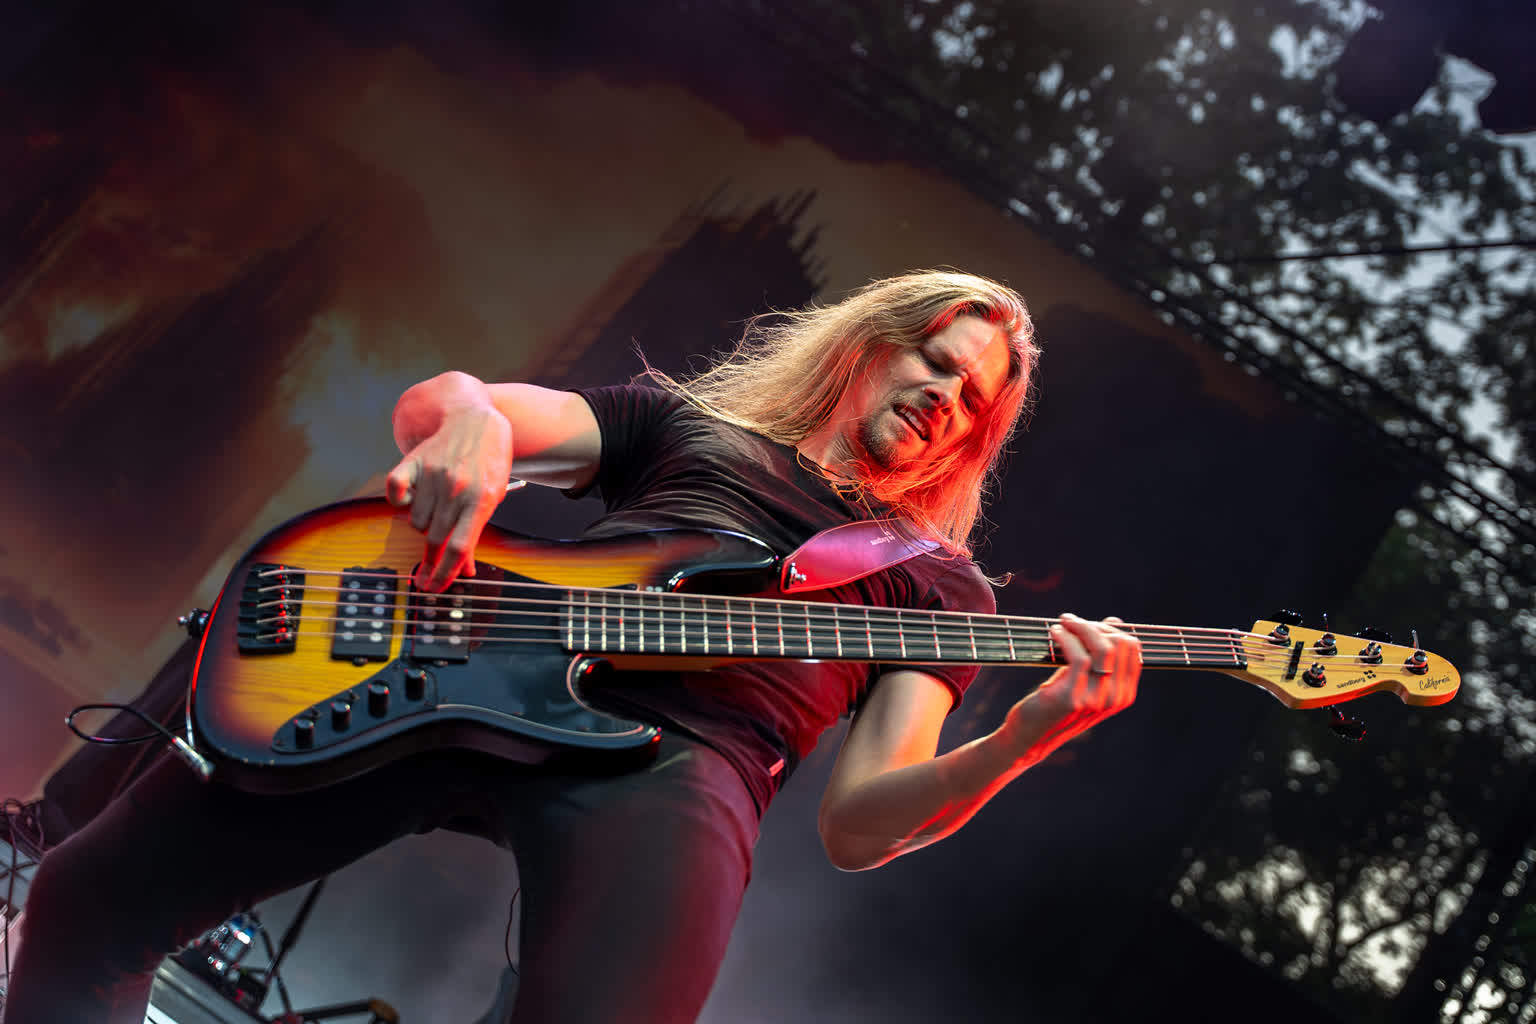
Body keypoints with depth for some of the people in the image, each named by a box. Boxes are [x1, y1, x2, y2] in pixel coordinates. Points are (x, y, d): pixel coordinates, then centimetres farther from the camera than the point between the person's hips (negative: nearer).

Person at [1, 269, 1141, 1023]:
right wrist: (469, 418, -7)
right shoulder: (687, 417, 29)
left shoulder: (939, 583, 25)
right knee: (94, 894, -3)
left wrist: (1029, 733, -7)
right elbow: (426, 403, 19)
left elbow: (857, 825, 11)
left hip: (681, 754, -2)